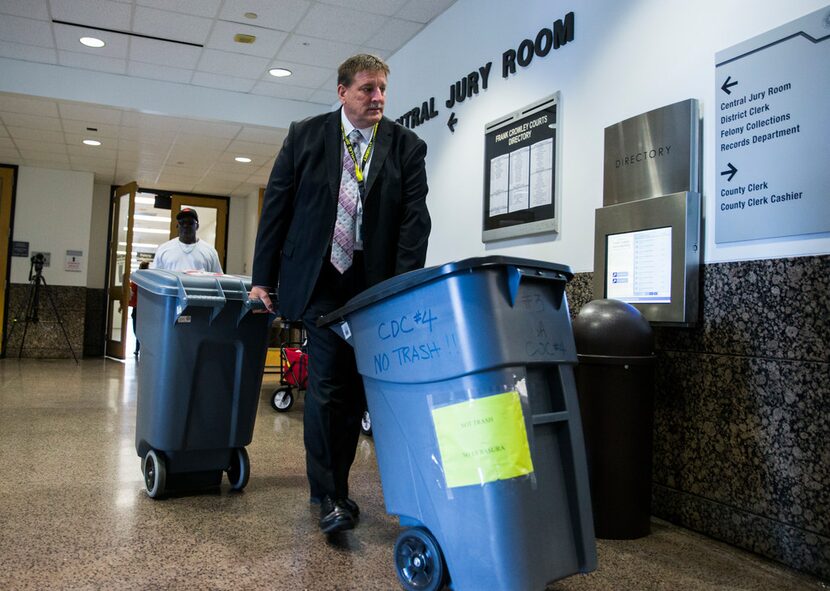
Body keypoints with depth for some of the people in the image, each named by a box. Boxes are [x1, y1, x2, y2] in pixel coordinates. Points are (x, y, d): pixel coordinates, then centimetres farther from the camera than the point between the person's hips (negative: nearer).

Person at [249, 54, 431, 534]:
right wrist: (262, 278, 1)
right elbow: (276, 206, 5)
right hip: (319, 278, -1)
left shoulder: (407, 147, 4)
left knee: (355, 387, 6)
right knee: (327, 383, -7)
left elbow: (415, 218, -4)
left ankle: (335, 486, 22)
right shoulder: (305, 135, 5)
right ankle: (330, 495, 5)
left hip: (376, 284, 1)